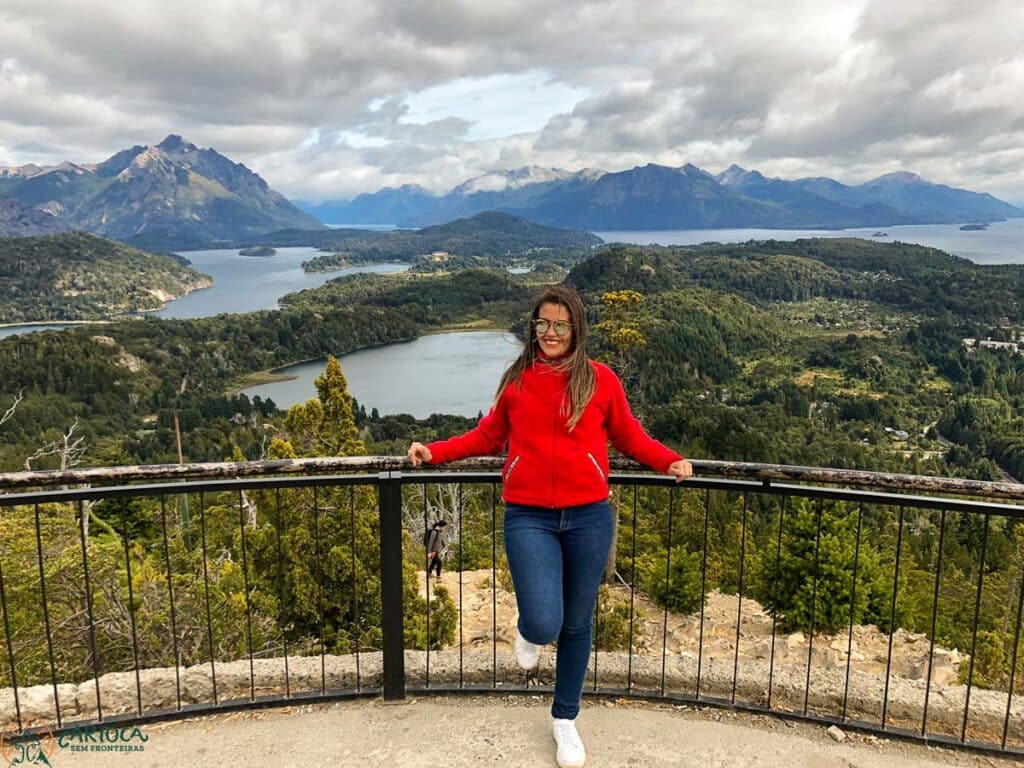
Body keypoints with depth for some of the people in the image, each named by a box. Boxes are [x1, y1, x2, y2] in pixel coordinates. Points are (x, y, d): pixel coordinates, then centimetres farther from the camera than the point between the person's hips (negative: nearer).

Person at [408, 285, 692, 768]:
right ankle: (528, 631, 27)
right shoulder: (516, 380, 4)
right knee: (543, 626, -14)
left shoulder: (600, 379, 1)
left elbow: (630, 437, 9)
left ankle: (565, 719, 37)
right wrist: (435, 452, 8)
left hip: (588, 517, 1)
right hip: (528, 518, 0)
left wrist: (670, 461, -5)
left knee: (576, 625, 13)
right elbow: (488, 436, 14)